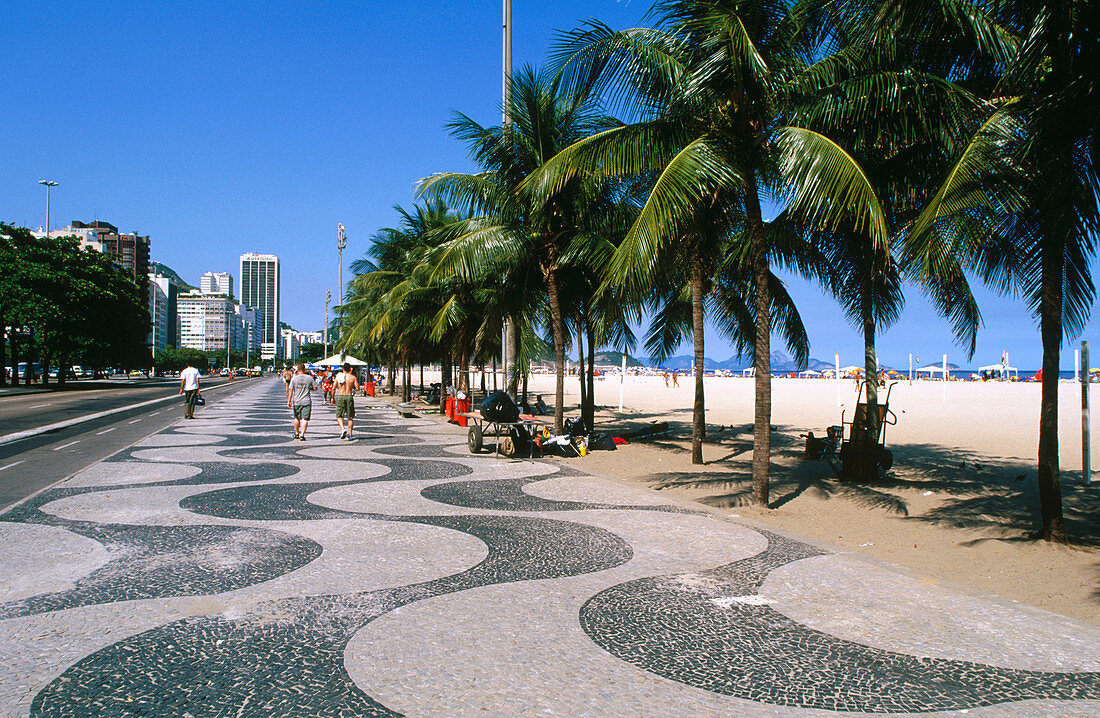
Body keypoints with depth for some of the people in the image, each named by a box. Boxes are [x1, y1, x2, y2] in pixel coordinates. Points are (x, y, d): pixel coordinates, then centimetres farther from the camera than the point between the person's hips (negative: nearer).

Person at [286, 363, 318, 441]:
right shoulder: (309, 378, -3)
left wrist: (289, 401, -1)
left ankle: (296, 433, 30)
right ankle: (302, 435, -12)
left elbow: (290, 390, -4)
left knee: (297, 418, 18)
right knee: (305, 419, -3)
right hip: (306, 402, -2)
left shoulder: (294, 378, -1)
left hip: (296, 402, 2)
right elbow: (315, 388, 3)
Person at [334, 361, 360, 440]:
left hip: (340, 397, 0)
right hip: (349, 397, 0)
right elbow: (357, 388, -6)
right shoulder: (352, 377, 0)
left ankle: (343, 429, -16)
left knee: (339, 416, 9)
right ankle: (349, 435, 5)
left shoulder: (338, 376, 4)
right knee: (350, 417, 7)